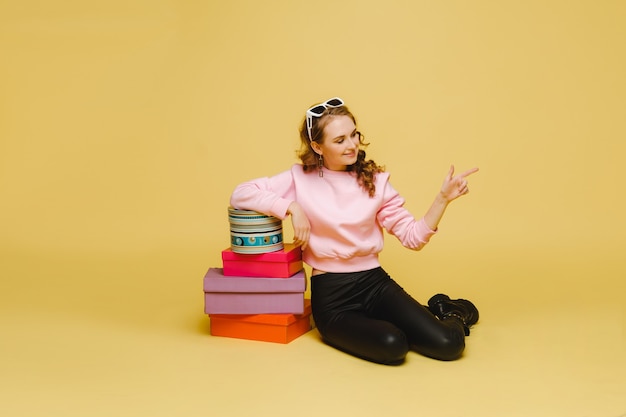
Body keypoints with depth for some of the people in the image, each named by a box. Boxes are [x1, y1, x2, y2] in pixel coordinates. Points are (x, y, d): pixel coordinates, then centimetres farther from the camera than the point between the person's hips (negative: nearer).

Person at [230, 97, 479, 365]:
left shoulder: (374, 180, 5)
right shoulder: (301, 179, -2)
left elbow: (413, 236, 4)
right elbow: (240, 194, -9)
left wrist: (443, 199, -9)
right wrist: (292, 207, -18)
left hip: (374, 282, 3)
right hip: (331, 294, -2)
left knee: (448, 345, -14)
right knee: (391, 345, -31)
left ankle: (454, 312, 21)